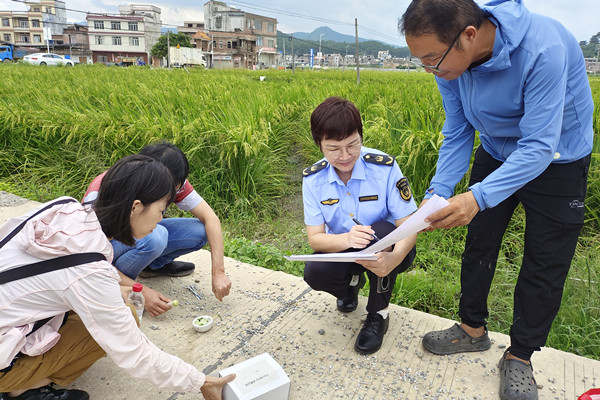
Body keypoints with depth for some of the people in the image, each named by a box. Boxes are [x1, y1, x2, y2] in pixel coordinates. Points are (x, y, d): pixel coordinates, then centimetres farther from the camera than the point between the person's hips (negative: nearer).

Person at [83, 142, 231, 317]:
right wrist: (142, 291, -36)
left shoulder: (171, 181, -23)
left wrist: (218, 273, -26)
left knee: (200, 231, -17)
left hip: (140, 235, 5)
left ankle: (155, 264, 9)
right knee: (155, 236, -37)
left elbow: (210, 218, -19)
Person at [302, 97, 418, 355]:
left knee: (381, 231, -35)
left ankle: (378, 314, -11)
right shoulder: (313, 179, -12)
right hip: (343, 252, 2)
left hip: (384, 251, -1)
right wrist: (347, 239, -40)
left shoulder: (385, 167, -21)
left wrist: (395, 257, -45)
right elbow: (315, 238, -16)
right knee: (314, 273, -28)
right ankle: (351, 281, 11)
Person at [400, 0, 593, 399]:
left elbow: (538, 147, -36)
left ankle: (519, 357, 22)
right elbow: (457, 135, -12)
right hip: (497, 154, 5)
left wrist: (478, 197, -48)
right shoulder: (451, 61, -18)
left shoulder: (543, 48, -36)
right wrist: (437, 194, -24)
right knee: (479, 244, 11)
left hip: (555, 162, -5)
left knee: (545, 264, 3)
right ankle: (473, 329, 31)